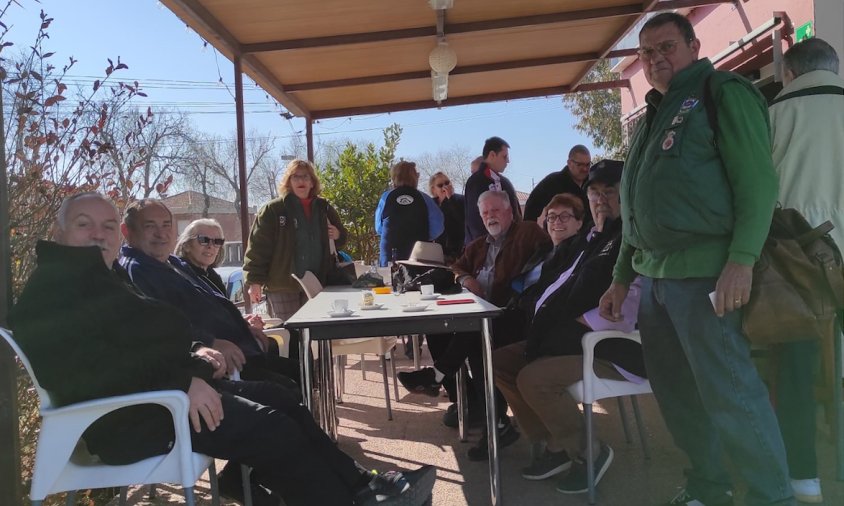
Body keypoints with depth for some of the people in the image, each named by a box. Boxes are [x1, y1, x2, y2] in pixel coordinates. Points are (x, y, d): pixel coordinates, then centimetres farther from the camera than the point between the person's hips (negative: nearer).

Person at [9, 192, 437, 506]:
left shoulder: (103, 278, 21)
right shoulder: (53, 286, -10)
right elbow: (85, 366, -23)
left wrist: (190, 358, 0)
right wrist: (182, 381, -24)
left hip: (153, 393, 10)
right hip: (128, 416, -10)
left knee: (277, 398, 5)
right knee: (271, 427, -15)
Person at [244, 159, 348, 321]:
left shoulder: (323, 208, 12)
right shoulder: (271, 210, -3)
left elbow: (342, 237, 25)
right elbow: (258, 248, -6)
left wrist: (337, 235, 1)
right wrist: (255, 281, -12)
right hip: (282, 285, -4)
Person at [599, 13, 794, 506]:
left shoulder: (724, 92, -1)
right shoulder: (654, 115, 22)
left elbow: (758, 180, -12)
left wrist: (742, 260, -22)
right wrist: (622, 276, 19)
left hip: (703, 271, -8)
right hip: (654, 275, 8)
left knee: (729, 393, -6)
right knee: (675, 390, 13)